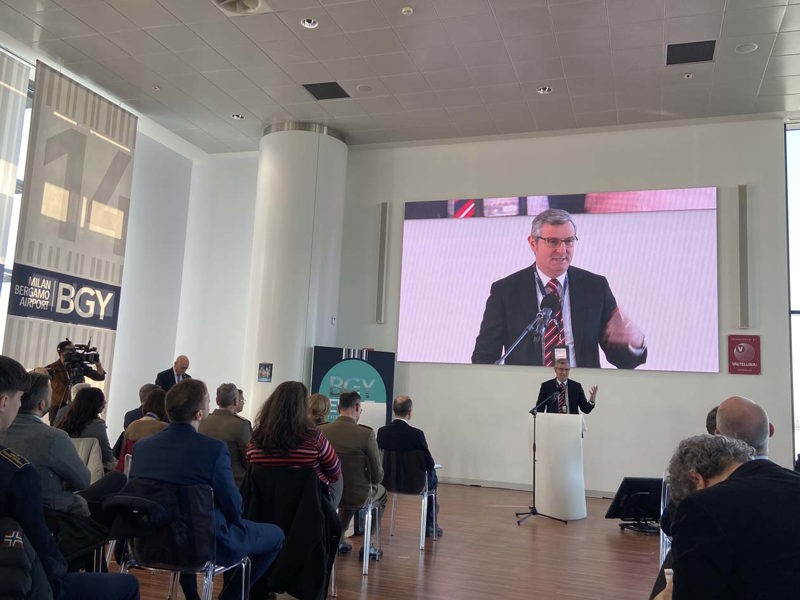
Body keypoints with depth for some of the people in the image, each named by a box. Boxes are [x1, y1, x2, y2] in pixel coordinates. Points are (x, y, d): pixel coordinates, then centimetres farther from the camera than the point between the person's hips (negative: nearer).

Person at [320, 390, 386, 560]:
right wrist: (373, 482, 9)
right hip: (359, 493, -4)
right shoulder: (366, 434, -21)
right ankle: (368, 545, 28)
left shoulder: (320, 431, -11)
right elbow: (377, 475, -14)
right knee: (381, 493, 30)